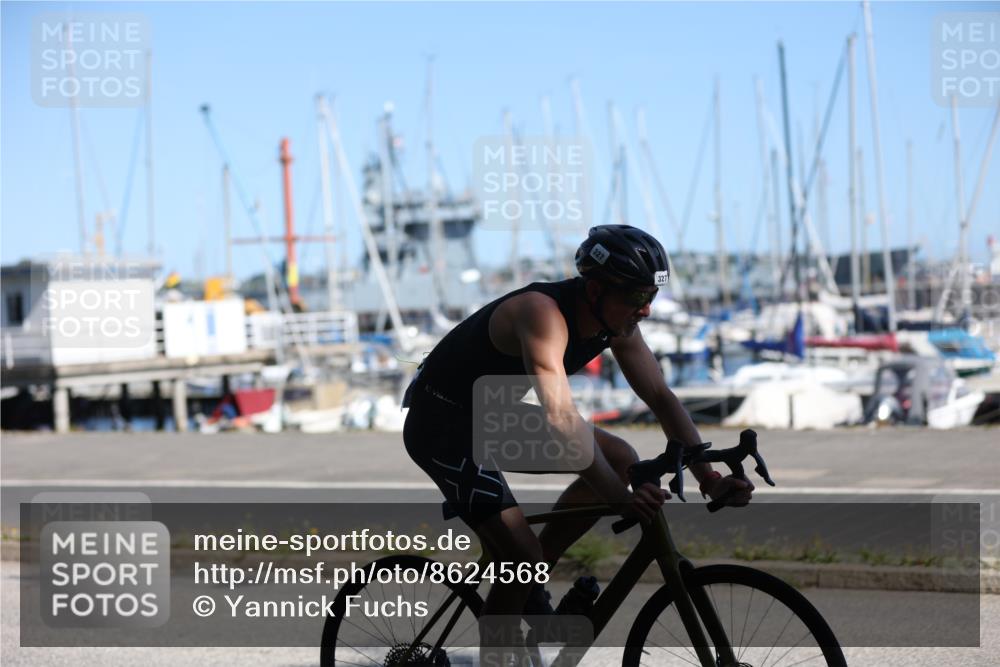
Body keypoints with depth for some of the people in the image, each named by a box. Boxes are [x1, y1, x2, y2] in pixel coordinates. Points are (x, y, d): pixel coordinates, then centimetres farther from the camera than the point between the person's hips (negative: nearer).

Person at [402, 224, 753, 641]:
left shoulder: (617, 322, -7)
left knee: (620, 460, 0)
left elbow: (662, 399, -4)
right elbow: (561, 420, -43)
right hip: (442, 421, -9)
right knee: (523, 556, -18)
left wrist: (709, 478, -15)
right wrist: (620, 498, -48)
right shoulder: (544, 313, -32)